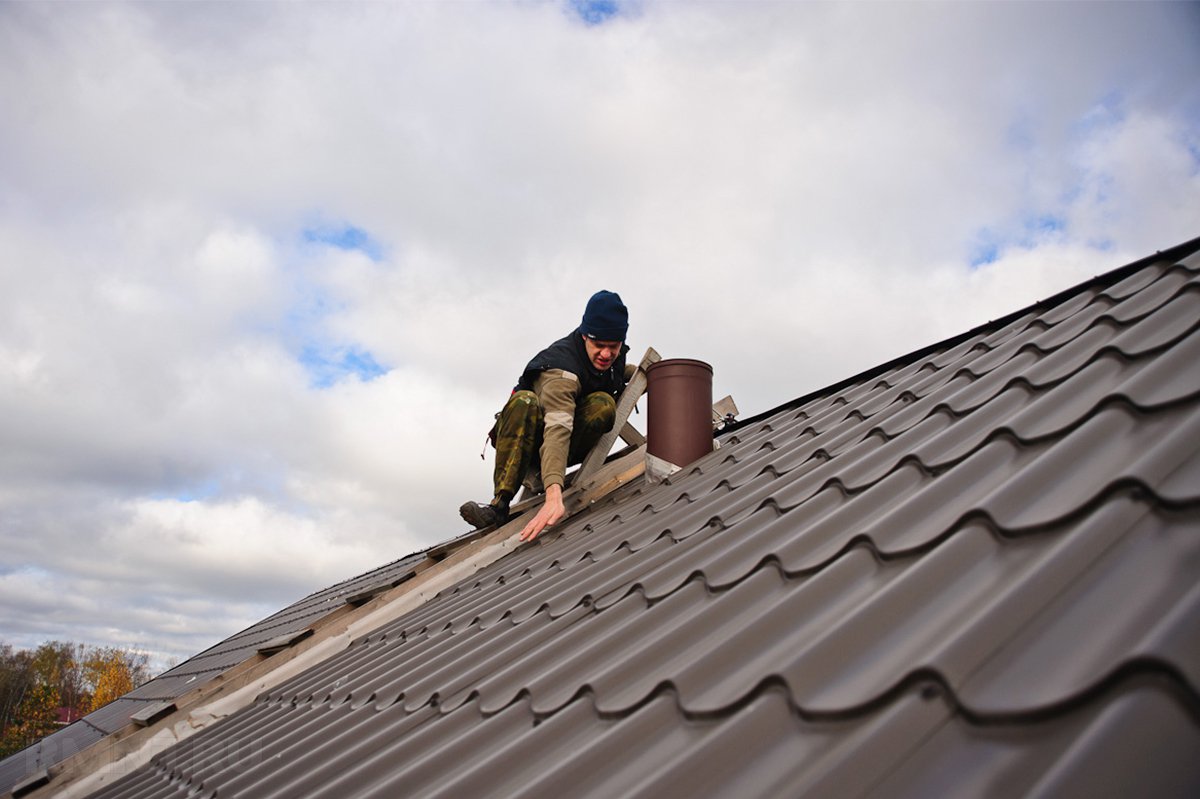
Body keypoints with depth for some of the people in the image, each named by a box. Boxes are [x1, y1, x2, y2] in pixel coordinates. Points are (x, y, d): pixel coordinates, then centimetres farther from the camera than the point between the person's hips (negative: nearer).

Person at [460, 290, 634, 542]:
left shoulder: (613, 354, -8)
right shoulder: (562, 370, -31)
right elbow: (557, 429, -48)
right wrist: (554, 495, -61)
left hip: (573, 442, 5)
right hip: (529, 440, -4)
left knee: (603, 403, -27)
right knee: (524, 401, -39)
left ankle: (537, 474, -18)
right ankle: (500, 503, -39)